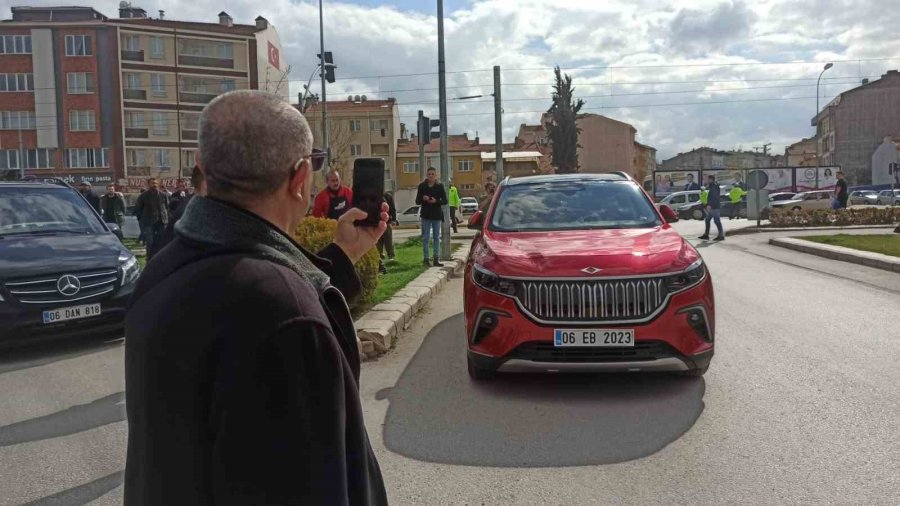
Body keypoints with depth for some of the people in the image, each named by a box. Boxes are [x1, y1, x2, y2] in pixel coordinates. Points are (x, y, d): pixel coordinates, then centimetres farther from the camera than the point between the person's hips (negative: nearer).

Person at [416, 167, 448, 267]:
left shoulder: (440, 186, 3)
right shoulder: (422, 186, 2)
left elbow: (445, 201, 0)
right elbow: (417, 201, 4)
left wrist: (436, 201, -17)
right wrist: (423, 198, -17)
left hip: (437, 215, 1)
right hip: (426, 215, -1)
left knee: (437, 237, 5)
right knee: (425, 237, 1)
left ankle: (436, 259, 8)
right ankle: (426, 259, 5)